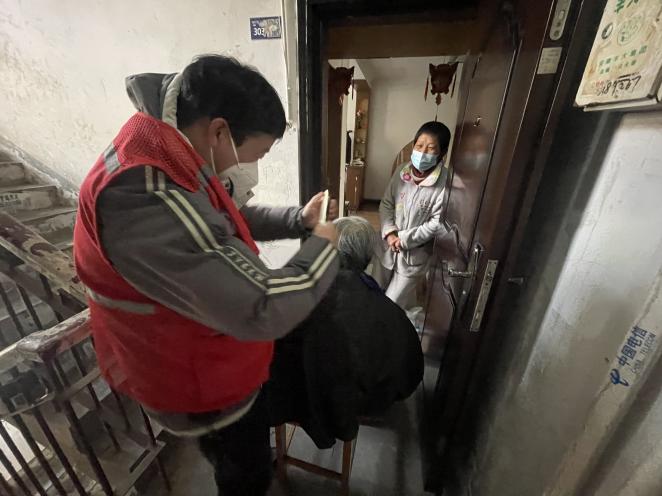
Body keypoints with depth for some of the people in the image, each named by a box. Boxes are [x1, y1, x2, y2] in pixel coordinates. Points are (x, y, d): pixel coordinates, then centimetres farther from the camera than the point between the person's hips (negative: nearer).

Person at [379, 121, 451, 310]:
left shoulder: (446, 183, -21)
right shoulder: (402, 171, -5)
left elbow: (438, 224, -18)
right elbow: (386, 204, 0)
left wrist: (405, 239, -20)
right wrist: (389, 232, -13)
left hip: (415, 253, -5)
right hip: (390, 247, 5)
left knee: (393, 304, 5)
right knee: (380, 293, 24)